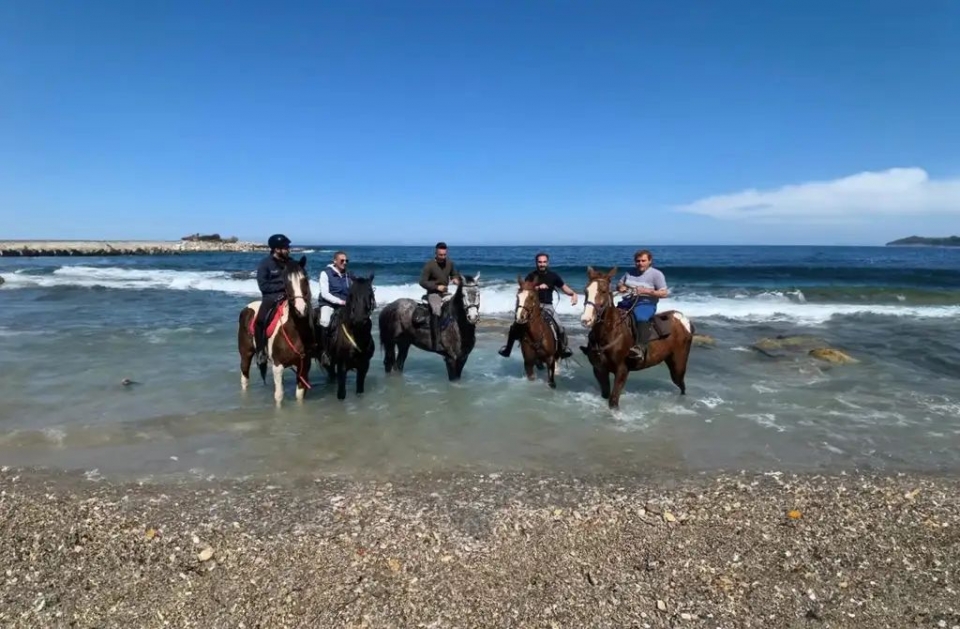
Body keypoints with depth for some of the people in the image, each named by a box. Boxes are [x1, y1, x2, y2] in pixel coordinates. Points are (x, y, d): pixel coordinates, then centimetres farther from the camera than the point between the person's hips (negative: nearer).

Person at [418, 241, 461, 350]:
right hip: (433, 293, -7)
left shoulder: (450, 263, 2)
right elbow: (422, 282, -12)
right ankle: (435, 342, -30)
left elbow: (455, 274, 19)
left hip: (446, 292, 7)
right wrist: (436, 286, -22)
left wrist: (456, 279, -5)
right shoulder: (429, 265, -13)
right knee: (436, 310, -31)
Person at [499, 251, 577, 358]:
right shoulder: (531, 275, -2)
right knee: (515, 326, -8)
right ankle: (507, 348, 9)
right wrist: (538, 287, -22)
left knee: (560, 328, -13)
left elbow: (564, 288, 5)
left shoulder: (553, 275, 2)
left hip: (547, 306, 0)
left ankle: (564, 349, 11)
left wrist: (573, 294, -15)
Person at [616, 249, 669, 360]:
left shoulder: (656, 274, -1)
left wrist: (646, 291, -19)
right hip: (627, 302, 7)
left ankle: (640, 347, -46)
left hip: (646, 304, -6)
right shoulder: (630, 273, 14)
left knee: (641, 317, -37)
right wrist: (621, 288, -2)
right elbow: (619, 285, 24)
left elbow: (664, 293, -6)